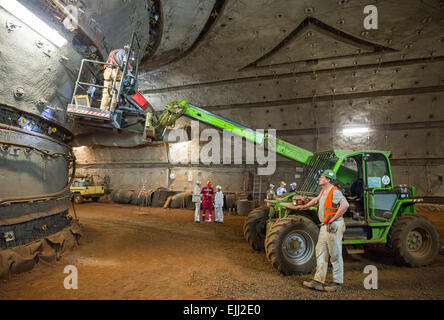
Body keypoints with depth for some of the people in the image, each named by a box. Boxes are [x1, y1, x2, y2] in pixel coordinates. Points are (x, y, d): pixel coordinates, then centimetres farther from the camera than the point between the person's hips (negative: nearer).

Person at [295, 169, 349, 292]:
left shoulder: (335, 192, -15)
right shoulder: (323, 192, 14)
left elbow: (345, 205, -29)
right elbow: (316, 200, 33)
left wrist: (332, 219, -25)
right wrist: (304, 206, 40)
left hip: (334, 226, -9)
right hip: (325, 226, 9)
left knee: (335, 255, 2)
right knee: (320, 253, 9)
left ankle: (337, 282, 16)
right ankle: (318, 281, 15)